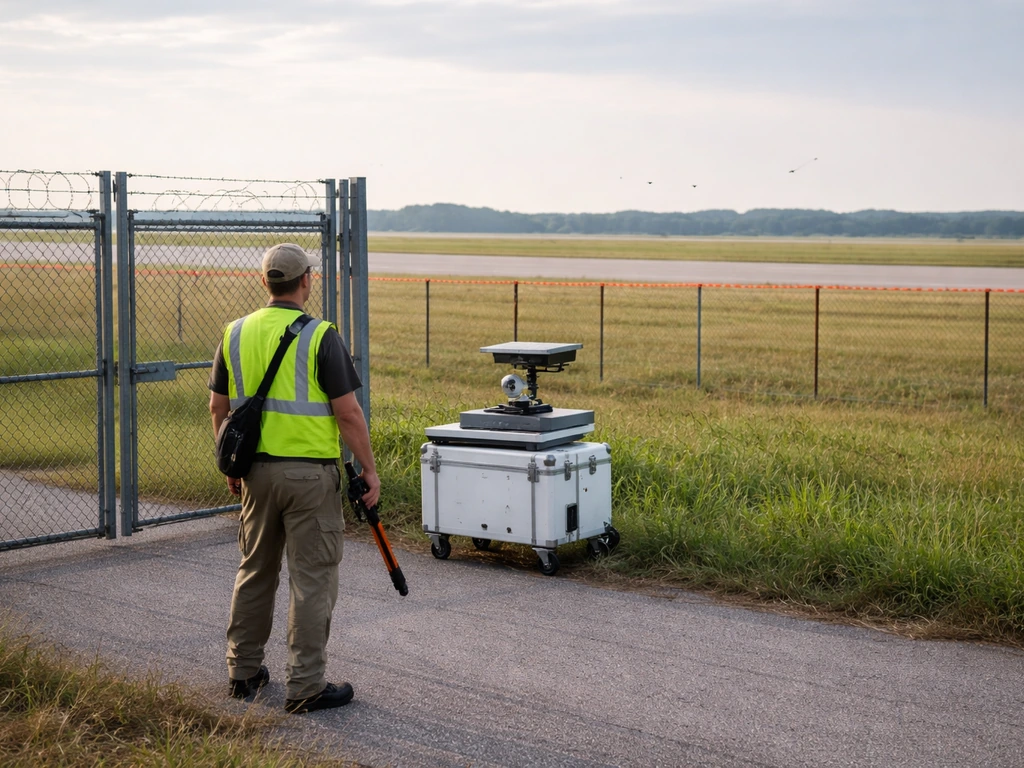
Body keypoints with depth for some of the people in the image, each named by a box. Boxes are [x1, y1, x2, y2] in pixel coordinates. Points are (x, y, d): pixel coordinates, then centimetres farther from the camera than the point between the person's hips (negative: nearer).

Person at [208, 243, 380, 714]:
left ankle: (243, 672, 26)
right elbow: (347, 413, -13)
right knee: (312, 579, 1)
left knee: (254, 571, 18)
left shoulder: (235, 334, 3)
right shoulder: (320, 338, -13)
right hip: (310, 472, -5)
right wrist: (368, 469, -4)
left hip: (256, 469, 6)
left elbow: (219, 408, 10)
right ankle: (306, 686, 3)